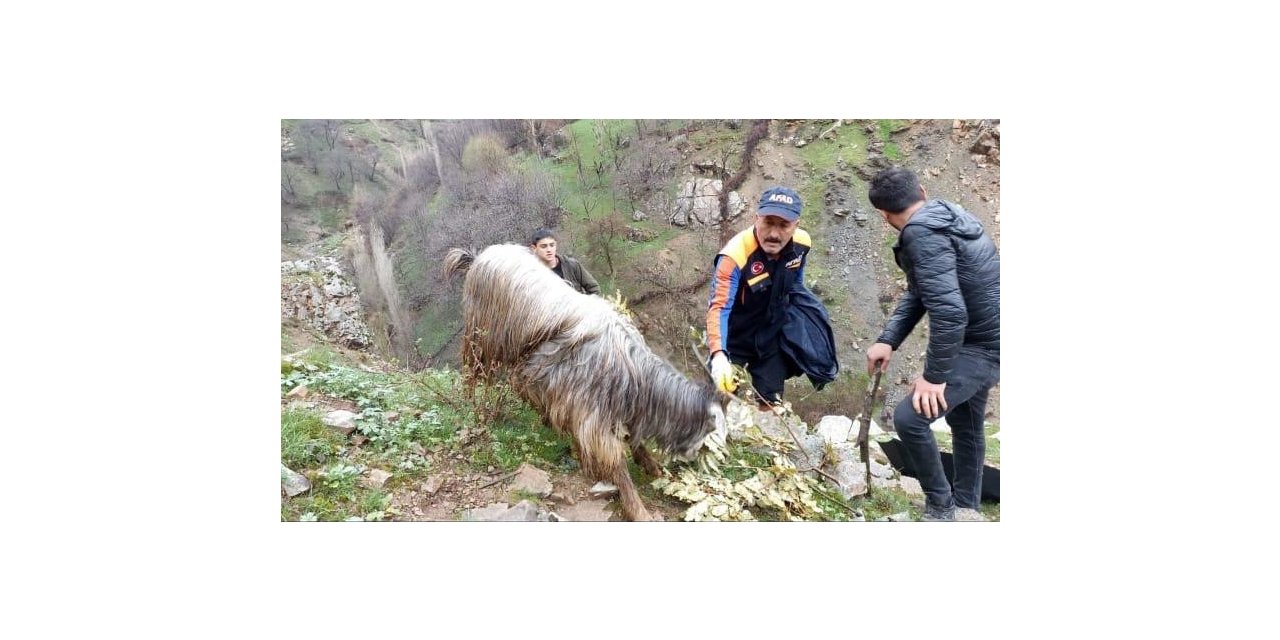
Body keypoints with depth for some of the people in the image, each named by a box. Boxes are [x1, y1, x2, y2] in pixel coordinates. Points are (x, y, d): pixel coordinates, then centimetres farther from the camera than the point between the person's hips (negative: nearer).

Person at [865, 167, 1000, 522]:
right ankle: (965, 507, 42)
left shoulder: (923, 232, -26)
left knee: (909, 416, -16)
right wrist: (887, 340, 1)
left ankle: (941, 508, 6)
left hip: (982, 345, -10)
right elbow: (917, 294, 10)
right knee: (964, 422, 23)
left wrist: (934, 375, -23)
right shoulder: (944, 215, 6)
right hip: (983, 335, 11)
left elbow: (949, 311, -33)